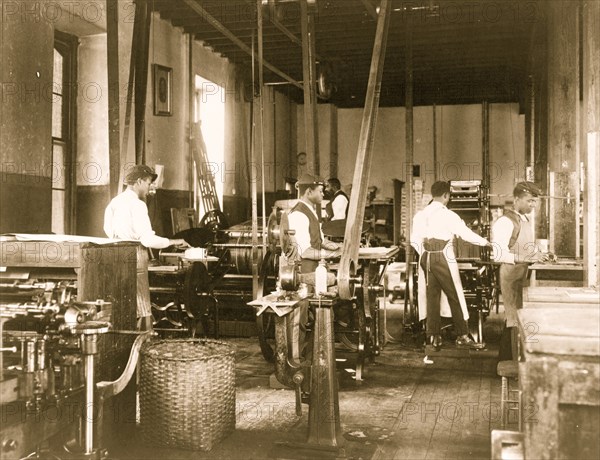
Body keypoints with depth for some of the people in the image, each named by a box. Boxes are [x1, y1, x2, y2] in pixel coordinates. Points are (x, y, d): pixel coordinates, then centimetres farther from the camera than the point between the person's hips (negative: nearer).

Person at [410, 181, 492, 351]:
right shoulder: (448, 215, -10)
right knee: (455, 297, 4)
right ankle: (462, 336, 9)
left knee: (432, 297, 9)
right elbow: (466, 234, -8)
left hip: (426, 259, 5)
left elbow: (414, 240, 5)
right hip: (444, 259, -5)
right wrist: (486, 242, 5)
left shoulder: (420, 215, 5)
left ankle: (434, 337, 12)